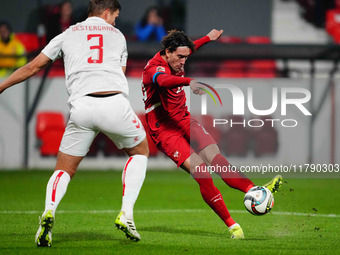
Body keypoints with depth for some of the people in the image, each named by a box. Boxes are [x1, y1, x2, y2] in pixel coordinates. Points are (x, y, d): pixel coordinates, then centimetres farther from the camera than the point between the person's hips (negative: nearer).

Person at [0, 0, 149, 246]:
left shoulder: (68, 34, 21)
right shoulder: (117, 35, 22)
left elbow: (32, 67, 22)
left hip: (82, 106, 1)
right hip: (115, 103, -1)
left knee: (64, 169, 14)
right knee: (140, 152, 25)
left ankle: (49, 210, -18)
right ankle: (126, 213, 9)